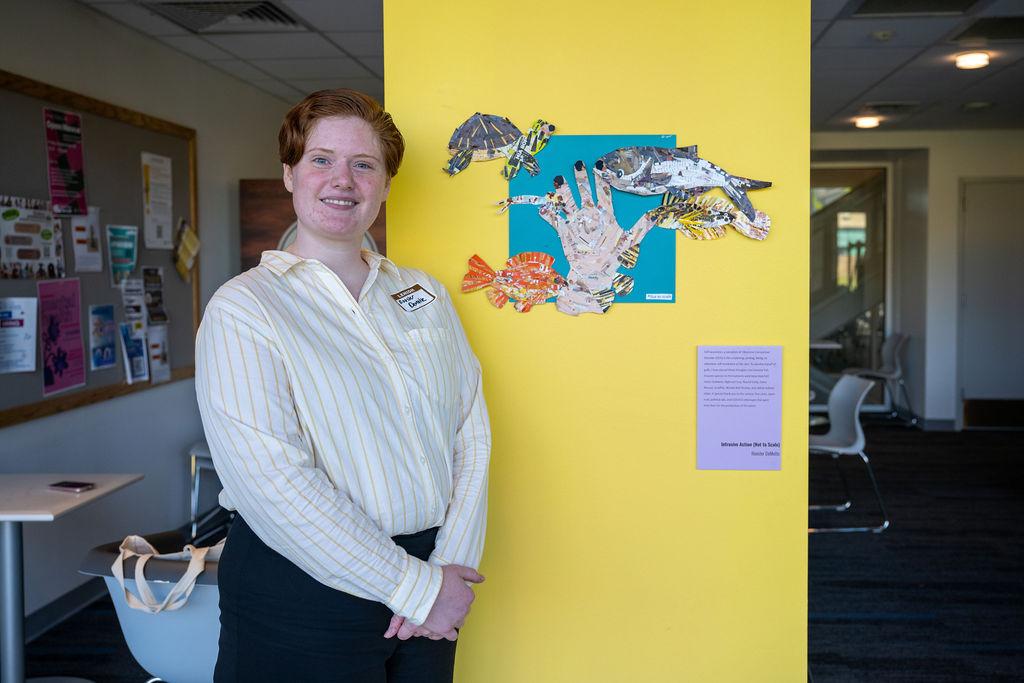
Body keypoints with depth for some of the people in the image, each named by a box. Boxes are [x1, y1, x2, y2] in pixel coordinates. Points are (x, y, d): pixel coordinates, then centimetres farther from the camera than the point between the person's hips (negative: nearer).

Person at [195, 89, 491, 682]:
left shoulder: (425, 293, 7)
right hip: (302, 593, -4)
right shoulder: (242, 310, -9)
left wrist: (452, 564, -10)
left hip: (429, 579, 5)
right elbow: (271, 483, -19)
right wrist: (415, 585, -17)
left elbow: (472, 432, 2)